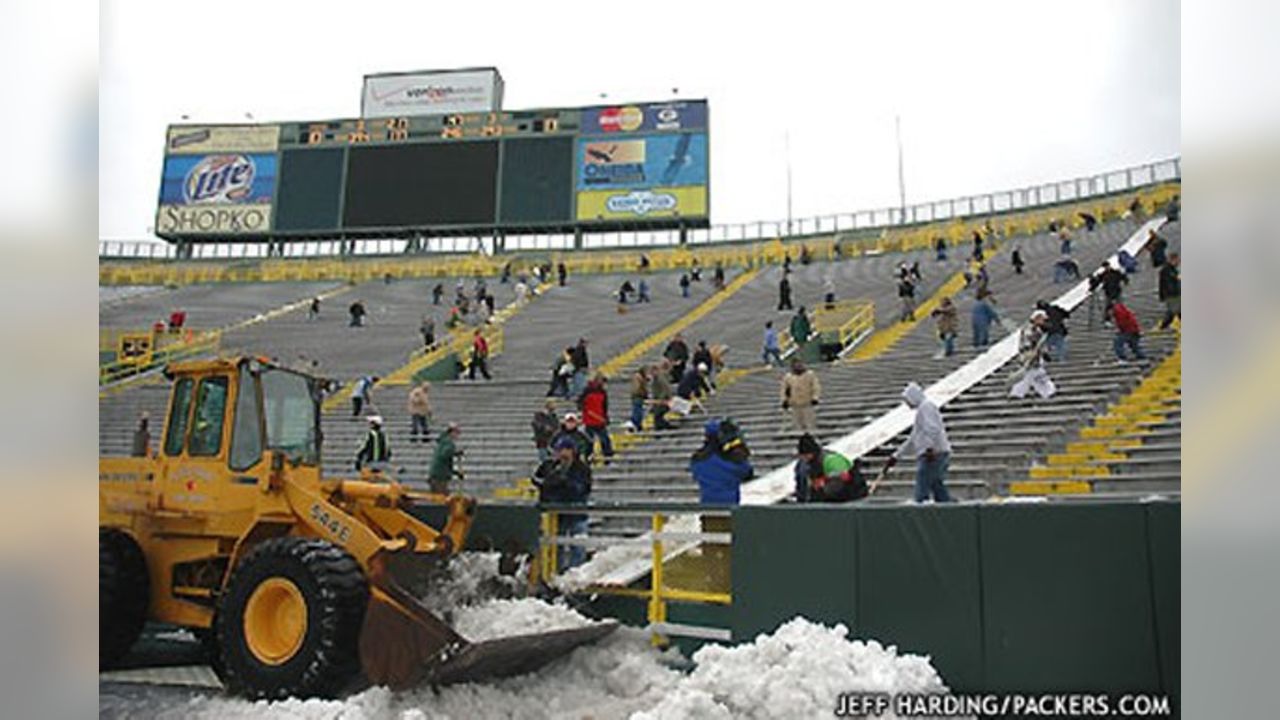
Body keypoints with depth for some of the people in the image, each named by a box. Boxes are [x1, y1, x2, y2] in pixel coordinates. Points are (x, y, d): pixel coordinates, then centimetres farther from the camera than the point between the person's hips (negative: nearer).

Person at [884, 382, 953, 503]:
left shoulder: (926, 405, -3)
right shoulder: (921, 409, 27)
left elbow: (933, 428, -21)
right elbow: (913, 440, 31)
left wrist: (930, 448, -30)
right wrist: (896, 456, 30)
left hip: (933, 455, -10)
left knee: (921, 495, -11)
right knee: (940, 493, 9)